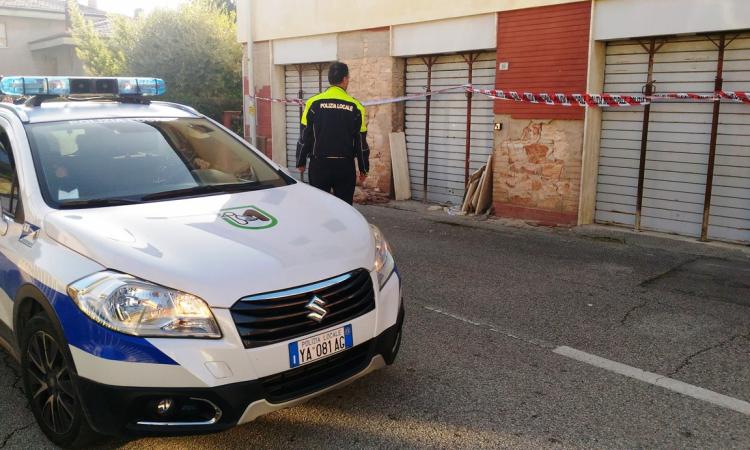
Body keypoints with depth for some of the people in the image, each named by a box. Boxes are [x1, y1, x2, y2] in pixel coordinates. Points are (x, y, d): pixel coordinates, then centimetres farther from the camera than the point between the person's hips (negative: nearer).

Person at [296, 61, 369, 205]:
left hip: (319, 165, 0)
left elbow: (305, 137, 0)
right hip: (345, 166, 0)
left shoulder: (314, 103, -2)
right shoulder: (355, 107, -2)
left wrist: (301, 163, 10)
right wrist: (363, 169, 11)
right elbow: (361, 141, 2)